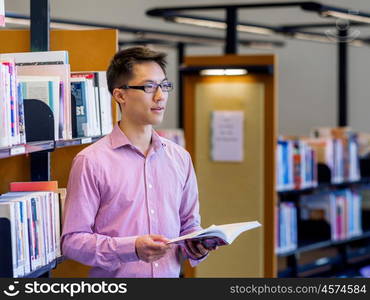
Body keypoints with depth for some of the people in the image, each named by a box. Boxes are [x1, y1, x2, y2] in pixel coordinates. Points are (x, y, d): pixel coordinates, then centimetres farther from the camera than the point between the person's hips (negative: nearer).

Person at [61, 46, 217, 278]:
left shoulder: (180, 158, 11)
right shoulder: (91, 161, -4)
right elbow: (72, 241, -8)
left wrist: (198, 246, -1)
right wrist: (132, 248, -18)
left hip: (170, 275, 5)